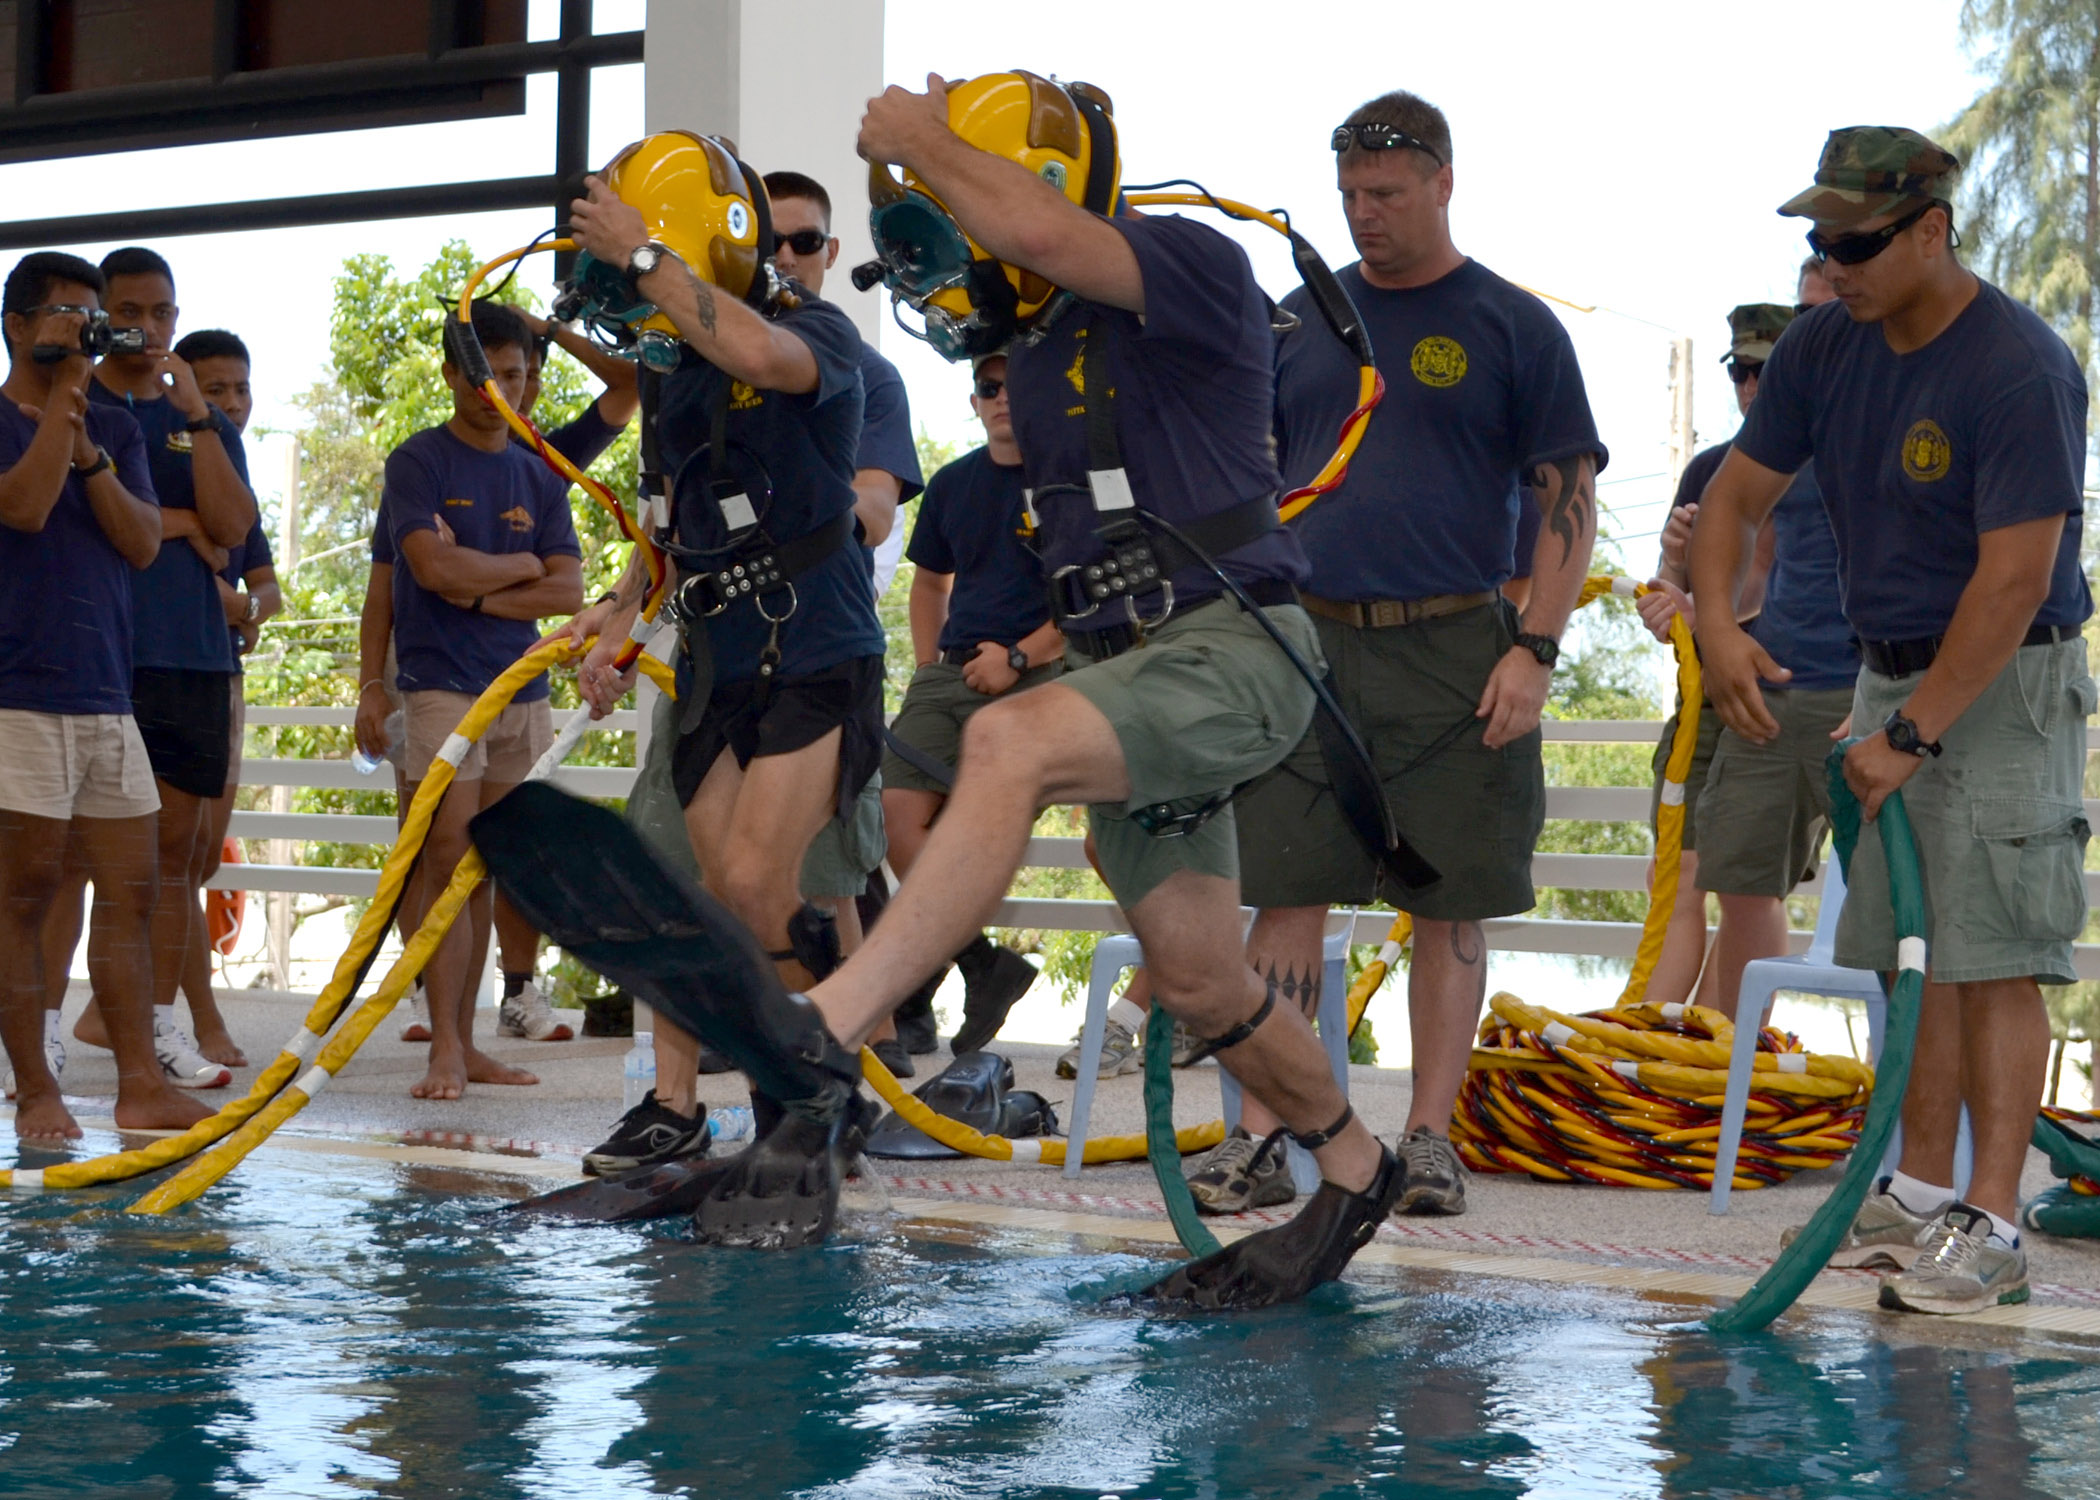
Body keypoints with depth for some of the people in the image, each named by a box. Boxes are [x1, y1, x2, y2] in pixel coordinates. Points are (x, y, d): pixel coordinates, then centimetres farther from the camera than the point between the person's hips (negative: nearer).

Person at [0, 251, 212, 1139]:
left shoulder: (116, 430, 15)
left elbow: (144, 542, 5)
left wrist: (87, 453, -8)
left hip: (107, 690, 6)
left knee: (132, 890, 3)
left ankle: (141, 1084, 4)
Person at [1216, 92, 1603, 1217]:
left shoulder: (1512, 326, 4)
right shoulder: (1300, 320, 13)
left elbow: (1569, 500, 0)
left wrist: (1534, 650, -10)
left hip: (1455, 650, -2)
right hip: (1309, 643, 2)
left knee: (1448, 903, 2)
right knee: (1287, 894, -2)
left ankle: (1429, 1138, 9)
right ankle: (1261, 1139, -1)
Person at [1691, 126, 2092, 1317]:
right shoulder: (1824, 347, 1)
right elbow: (1740, 493, 9)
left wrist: (1910, 736, -23)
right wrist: (1717, 620, -10)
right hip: (1893, 673, 7)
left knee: (1993, 954, -10)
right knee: (1915, 948, 9)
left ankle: (1993, 1226, -10)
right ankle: (1921, 1194, 16)